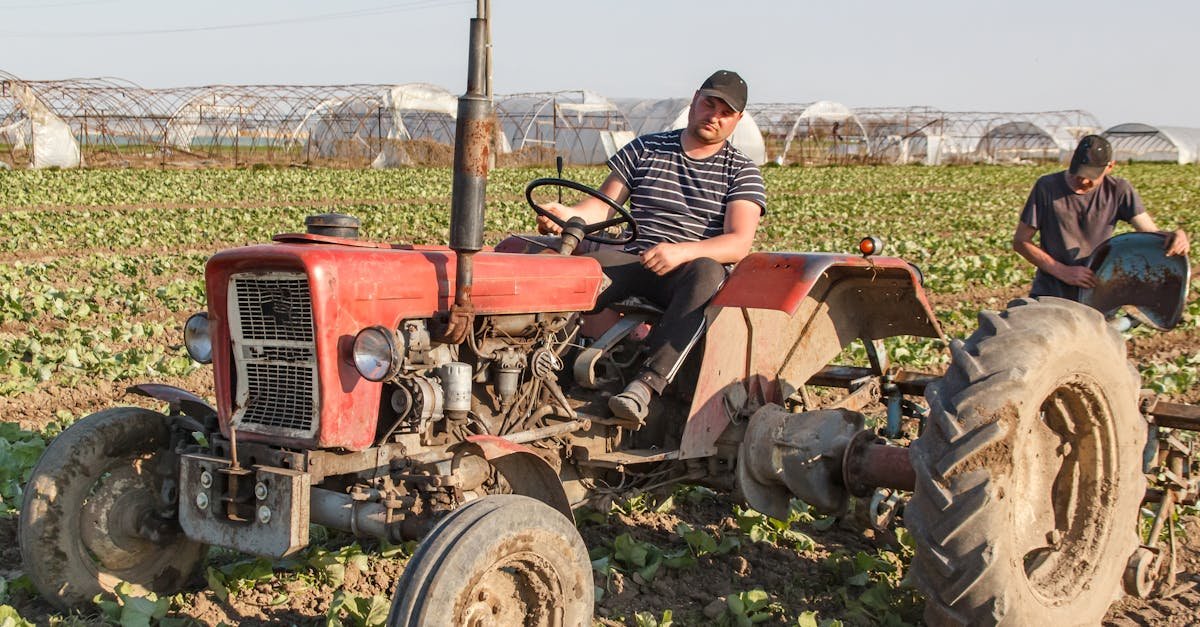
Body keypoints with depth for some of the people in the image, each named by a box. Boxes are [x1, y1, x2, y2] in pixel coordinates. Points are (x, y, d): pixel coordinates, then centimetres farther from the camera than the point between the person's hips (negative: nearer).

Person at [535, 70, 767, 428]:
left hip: (690, 271, -2)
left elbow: (739, 243, -7)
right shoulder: (645, 150, 16)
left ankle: (646, 385, -46)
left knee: (706, 273, -39)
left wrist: (680, 252, -26)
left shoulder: (741, 172, 8)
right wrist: (569, 214, -14)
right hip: (632, 262, 3)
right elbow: (604, 205, 10)